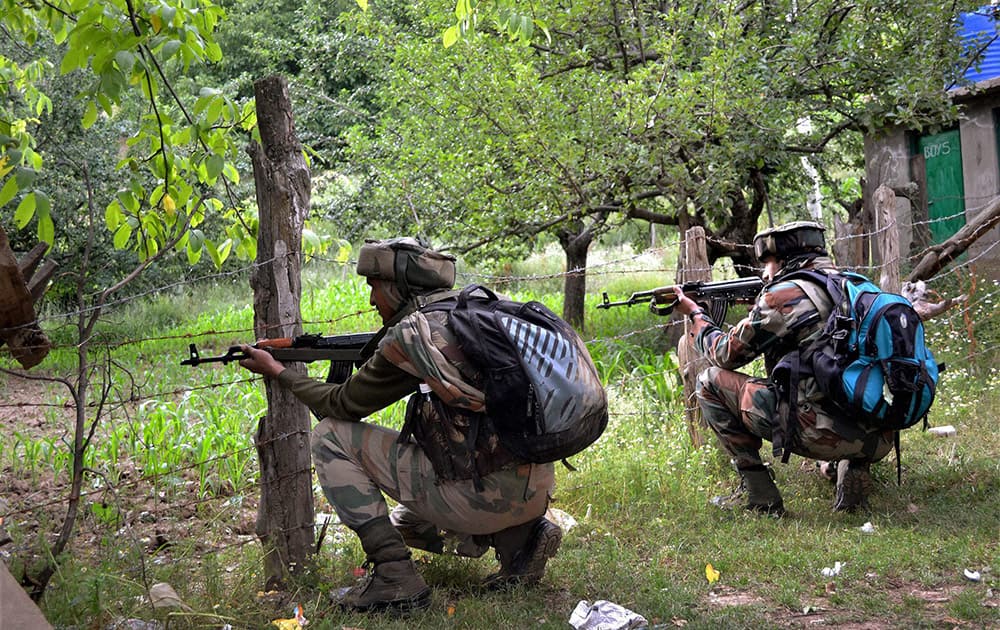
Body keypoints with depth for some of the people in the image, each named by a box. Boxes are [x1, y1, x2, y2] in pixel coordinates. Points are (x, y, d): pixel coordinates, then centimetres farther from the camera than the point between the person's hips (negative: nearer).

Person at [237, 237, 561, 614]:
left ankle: (394, 578, -3)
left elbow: (344, 405, 4)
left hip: (482, 495, -9)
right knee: (404, 522, 34)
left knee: (331, 436, 2)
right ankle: (517, 536, 10)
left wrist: (278, 372, 18)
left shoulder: (408, 336, -10)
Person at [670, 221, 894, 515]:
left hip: (823, 435, -7)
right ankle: (853, 467, 14)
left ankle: (760, 494, 4)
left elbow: (726, 354, 7)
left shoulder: (784, 295, -4)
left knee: (710, 382, 5)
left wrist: (695, 314, 23)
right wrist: (758, 310, 30)